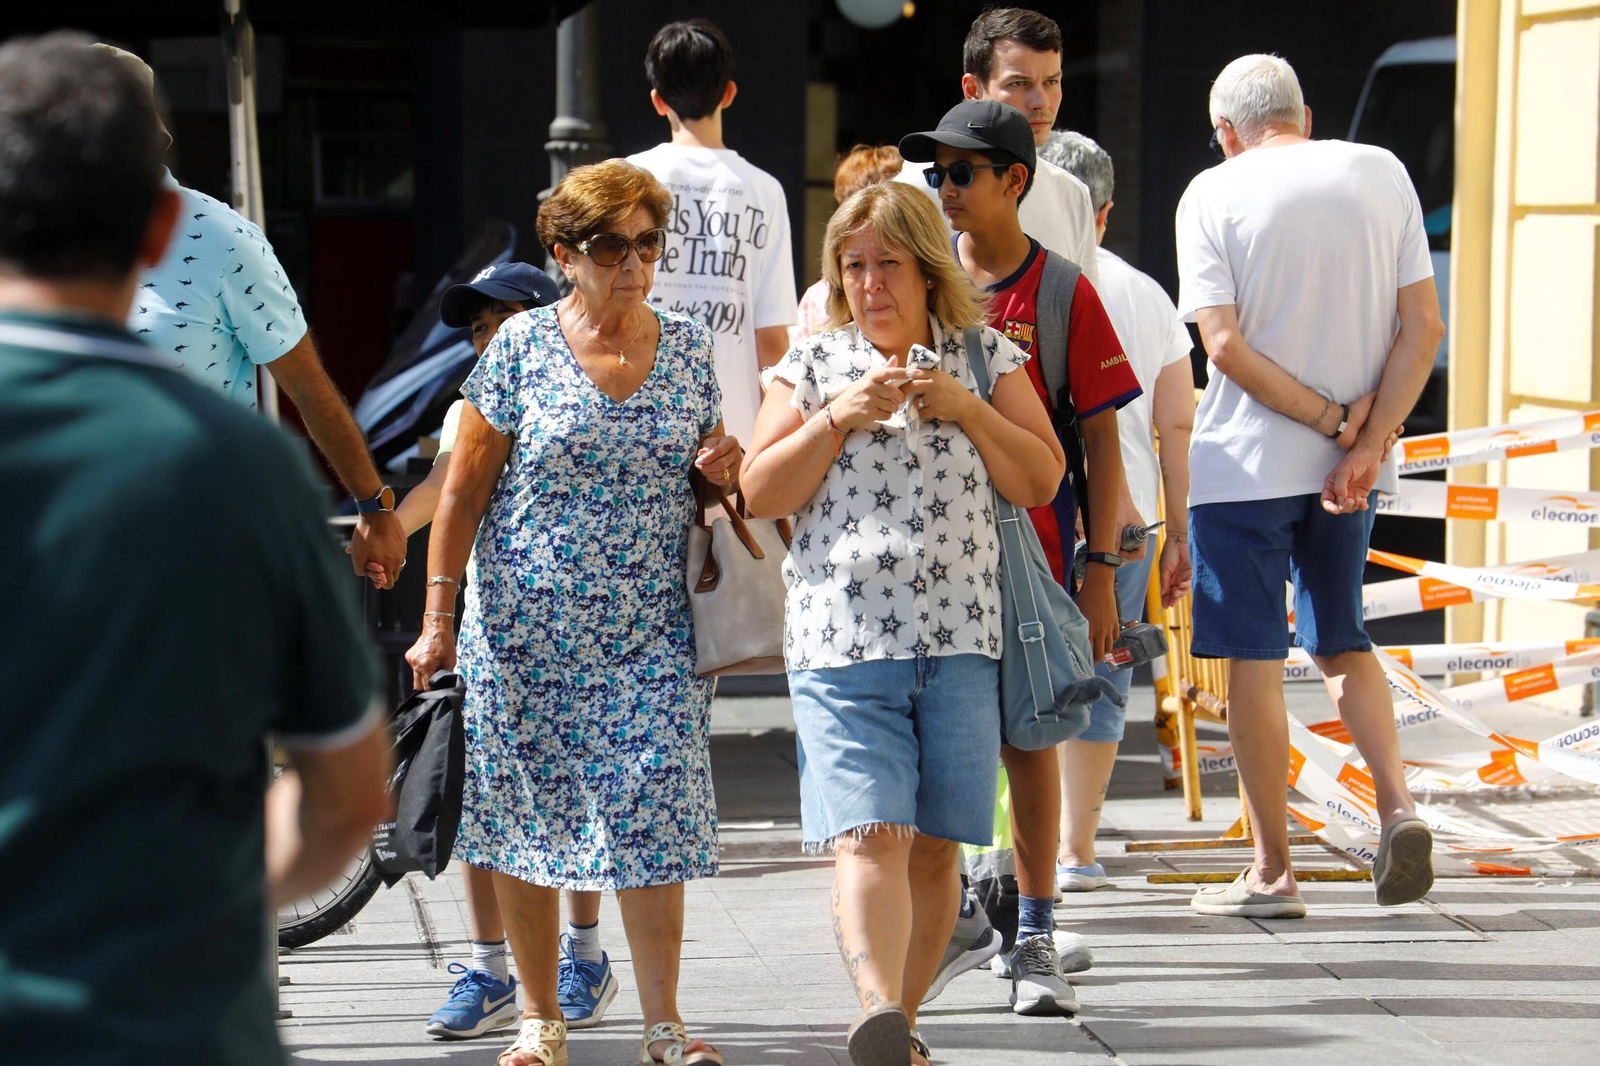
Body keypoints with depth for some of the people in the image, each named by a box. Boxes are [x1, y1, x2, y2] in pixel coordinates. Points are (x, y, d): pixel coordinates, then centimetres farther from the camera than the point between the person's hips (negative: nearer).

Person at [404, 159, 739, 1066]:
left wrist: (722, 470, -5)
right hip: (527, 628, -1)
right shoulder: (523, 345, -2)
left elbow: (705, 473, 20)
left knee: (654, 817, -5)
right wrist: (439, 617, -5)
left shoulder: (687, 346, 7)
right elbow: (465, 488, -1)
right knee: (527, 815, 4)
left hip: (651, 631, 2)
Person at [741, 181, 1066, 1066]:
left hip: (962, 636, 2)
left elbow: (1041, 481, 7)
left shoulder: (986, 357, 12)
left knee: (934, 846, 3)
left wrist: (967, 408, -5)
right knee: (866, 835, -17)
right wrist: (838, 418, -8)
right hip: (843, 636, -2)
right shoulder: (814, 364, 10)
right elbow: (760, 493, 4)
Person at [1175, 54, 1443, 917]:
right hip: (1353, 461, 4)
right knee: (1339, 642, 19)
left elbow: (1225, 345, -14)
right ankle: (1397, 805, -2)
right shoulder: (1380, 173, 4)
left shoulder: (1215, 192, -5)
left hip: (1245, 460, -4)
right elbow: (1423, 324, -3)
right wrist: (1365, 443, -8)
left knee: (1253, 661, 3)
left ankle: (1272, 871, 7)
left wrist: (1333, 419, -10)